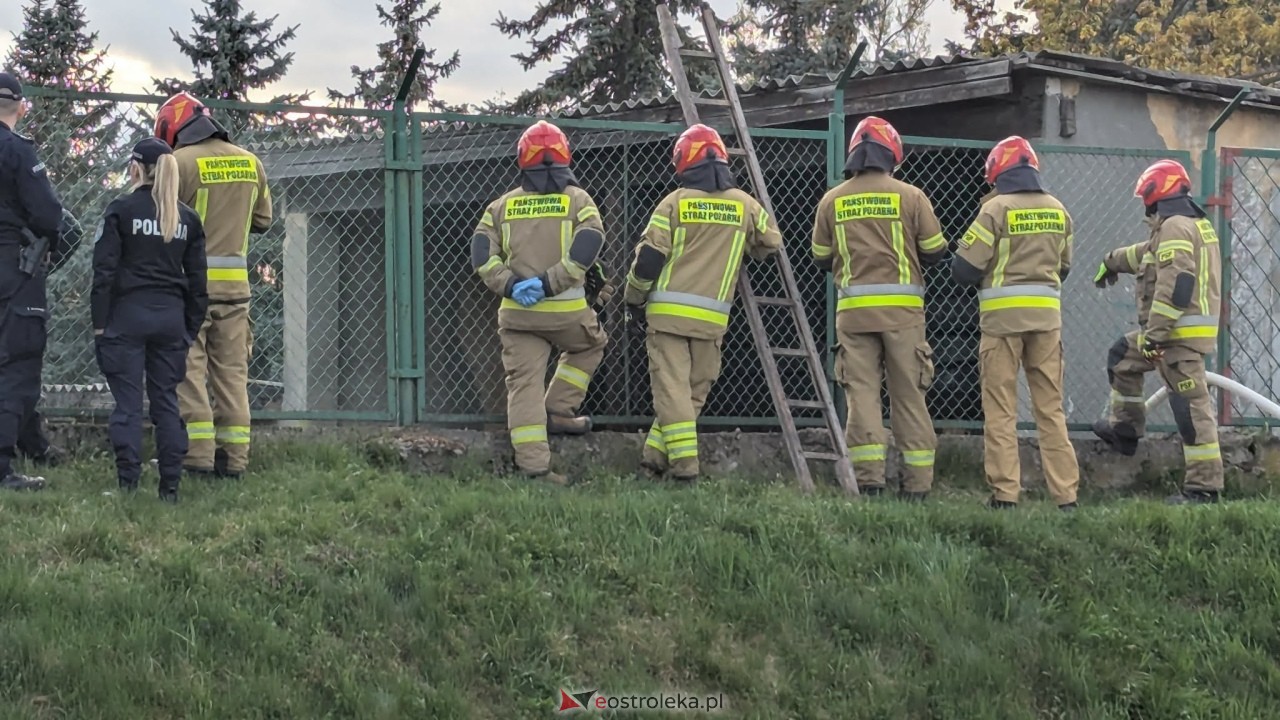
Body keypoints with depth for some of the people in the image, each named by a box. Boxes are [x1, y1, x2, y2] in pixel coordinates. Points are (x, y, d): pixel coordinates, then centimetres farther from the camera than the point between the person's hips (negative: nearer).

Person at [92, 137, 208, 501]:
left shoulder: (121, 211, -5)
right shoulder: (188, 218, 7)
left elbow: (104, 270, -7)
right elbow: (196, 278, 8)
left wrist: (100, 322, -2)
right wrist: (191, 327, 14)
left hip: (128, 315, -4)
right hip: (171, 318, 4)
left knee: (128, 401, 0)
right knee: (166, 400, 9)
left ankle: (128, 482, -2)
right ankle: (170, 485, 8)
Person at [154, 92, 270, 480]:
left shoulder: (181, 162, -10)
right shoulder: (250, 162, 7)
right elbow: (262, 220, 16)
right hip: (235, 283, 5)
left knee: (189, 370, 1)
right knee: (232, 372, 10)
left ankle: (198, 457, -3)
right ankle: (234, 458, 9)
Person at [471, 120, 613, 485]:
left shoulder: (502, 206, 10)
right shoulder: (577, 200, 2)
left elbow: (482, 254, -2)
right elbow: (587, 246, -14)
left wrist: (510, 285, -7)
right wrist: (549, 283, -15)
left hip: (517, 312, 2)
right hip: (568, 310, -2)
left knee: (524, 383, 3)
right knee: (589, 346, 28)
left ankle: (533, 464, -3)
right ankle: (558, 411, 21)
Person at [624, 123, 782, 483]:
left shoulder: (675, 202, -2)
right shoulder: (744, 205, 6)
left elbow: (648, 258, -4)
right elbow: (772, 243, 21)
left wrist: (634, 301, 7)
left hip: (668, 311, -2)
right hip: (713, 318, 2)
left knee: (672, 388, -2)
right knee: (695, 390, 11)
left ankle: (684, 464, -9)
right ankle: (655, 459, 11)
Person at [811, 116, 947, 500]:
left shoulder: (832, 201, 6)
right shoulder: (910, 197, -1)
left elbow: (822, 259, 13)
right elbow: (935, 252, 4)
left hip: (853, 308, 1)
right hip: (902, 307, -1)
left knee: (861, 392, 2)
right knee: (908, 395, 5)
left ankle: (869, 477, -5)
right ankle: (918, 482, 7)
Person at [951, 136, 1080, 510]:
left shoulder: (996, 209, -9)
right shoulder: (1058, 210, 7)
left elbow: (964, 268, -9)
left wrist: (986, 276, 12)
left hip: (1003, 315, -4)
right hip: (1047, 314, 4)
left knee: (1000, 410, 2)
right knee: (1051, 408, 9)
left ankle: (1005, 492, 0)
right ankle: (1066, 493, 8)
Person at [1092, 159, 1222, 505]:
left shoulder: (1175, 227, -15)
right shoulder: (1197, 223, 18)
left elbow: (1175, 285, -25)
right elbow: (1150, 253, 36)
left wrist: (1154, 333, -24)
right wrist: (1112, 260, 50)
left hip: (1181, 331, -11)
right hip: (1182, 329, 11)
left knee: (1191, 407, -9)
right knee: (1122, 358, 27)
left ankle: (1204, 486, -7)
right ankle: (1124, 428, 35)